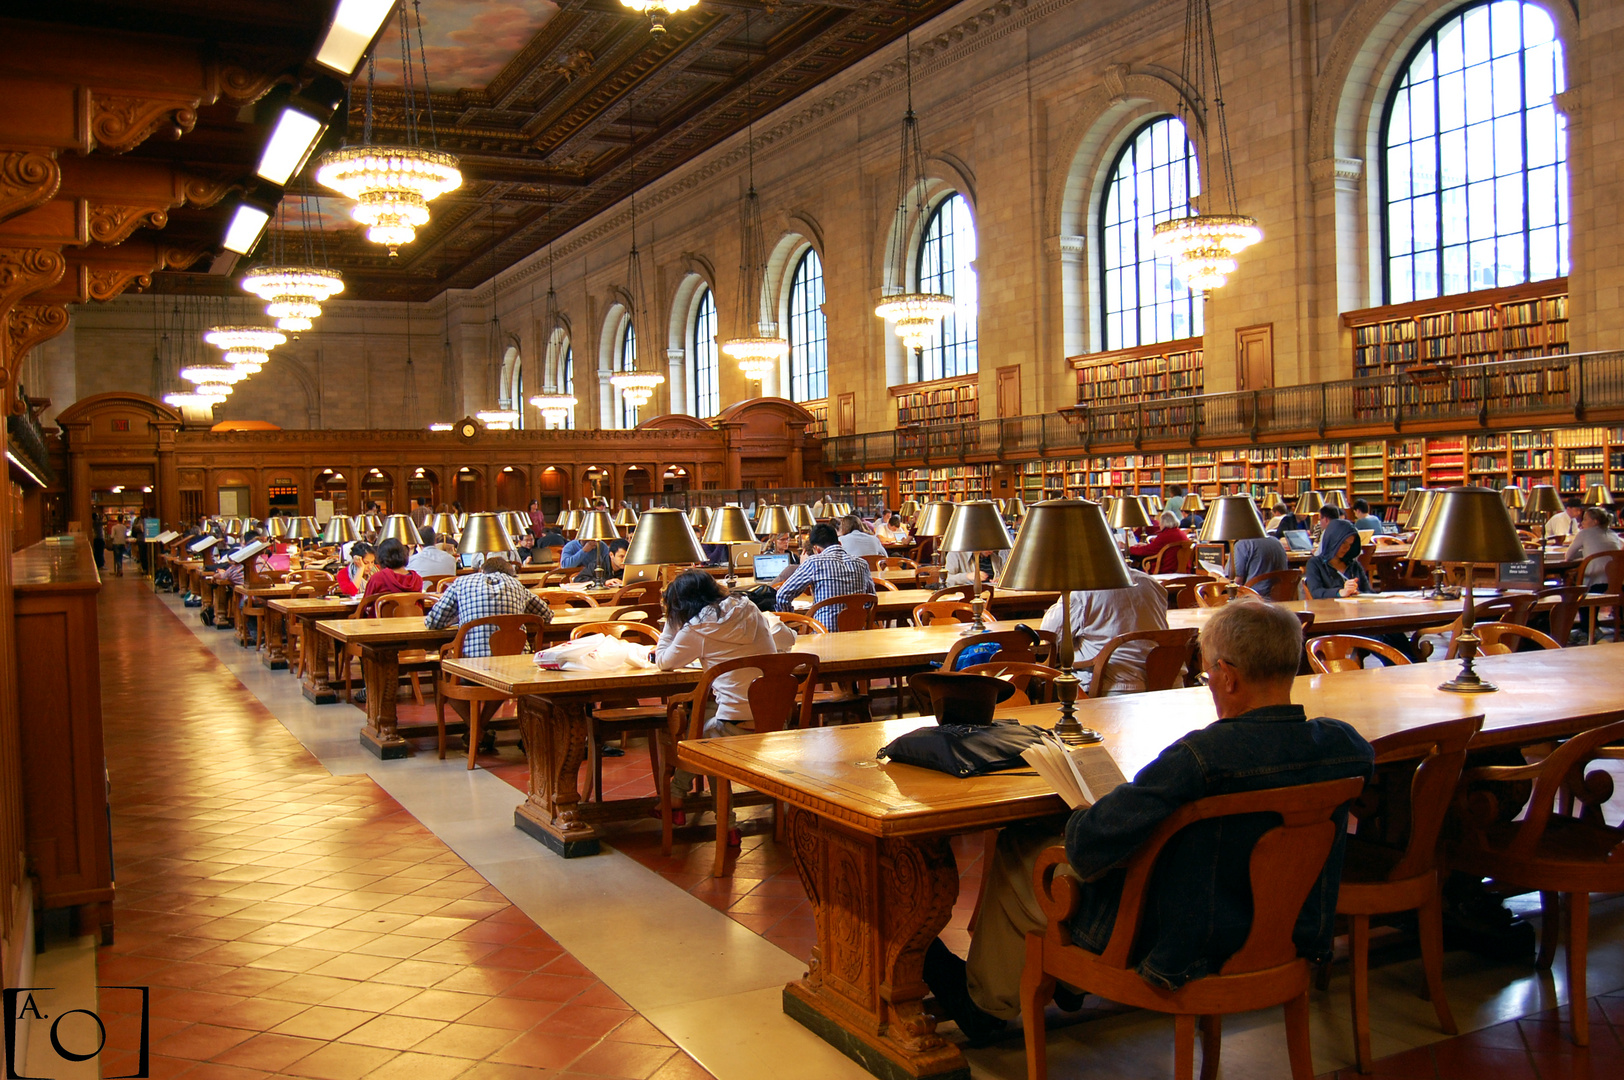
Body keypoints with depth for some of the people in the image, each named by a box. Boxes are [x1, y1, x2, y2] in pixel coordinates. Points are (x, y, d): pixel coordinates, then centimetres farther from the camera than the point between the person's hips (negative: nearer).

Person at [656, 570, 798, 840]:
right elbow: (787, 638, 23)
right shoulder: (749, 610, 10)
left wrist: (671, 621, 14)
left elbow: (664, 661, 7)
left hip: (739, 725, -6)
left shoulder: (698, 629, -6)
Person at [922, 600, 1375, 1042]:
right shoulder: (1346, 743, -14)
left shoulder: (1204, 755, -34)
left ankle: (986, 1003, 41)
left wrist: (1073, 822, -5)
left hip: (1184, 946, -7)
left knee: (1016, 854, 15)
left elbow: (1089, 846, -31)